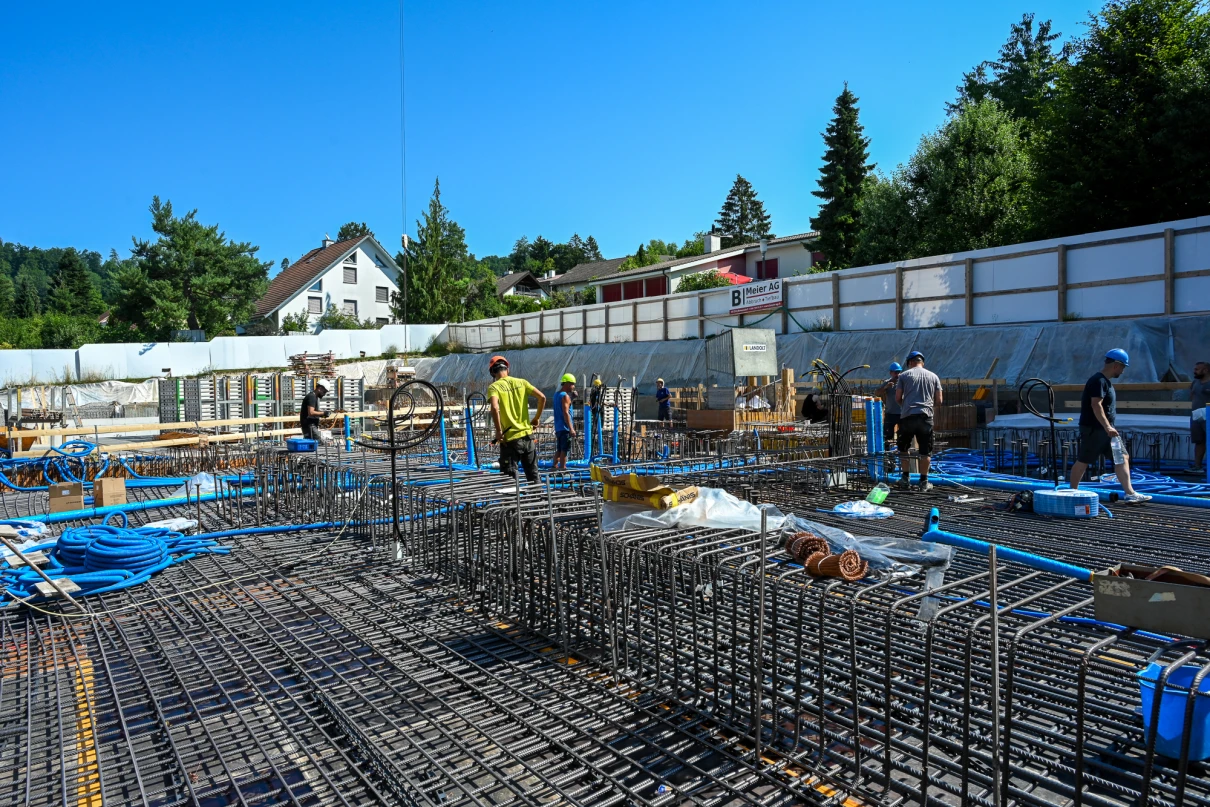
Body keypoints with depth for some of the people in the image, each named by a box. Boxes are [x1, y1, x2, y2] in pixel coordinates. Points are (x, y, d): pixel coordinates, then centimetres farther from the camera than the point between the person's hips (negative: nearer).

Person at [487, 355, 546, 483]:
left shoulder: (494, 387, -5)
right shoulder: (521, 382, 7)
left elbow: (495, 408, -23)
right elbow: (542, 397, 0)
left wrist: (499, 432, -15)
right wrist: (537, 418, 10)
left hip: (510, 439, -4)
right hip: (527, 435, 4)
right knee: (533, 475, 16)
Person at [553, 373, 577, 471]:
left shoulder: (557, 394, 16)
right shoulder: (565, 396, -12)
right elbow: (566, 413, -20)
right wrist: (571, 429, -22)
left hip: (558, 427, 9)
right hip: (565, 427, -9)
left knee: (558, 450, 13)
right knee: (564, 450, -7)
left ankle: (555, 467, 15)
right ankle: (562, 468, -8)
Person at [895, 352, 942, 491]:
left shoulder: (904, 375, 7)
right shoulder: (933, 376, 12)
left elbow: (897, 398, 4)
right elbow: (939, 401, 10)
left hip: (907, 416, -1)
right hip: (926, 416, 1)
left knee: (903, 448, 14)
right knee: (926, 451, 6)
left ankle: (905, 478, 14)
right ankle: (924, 481, 8)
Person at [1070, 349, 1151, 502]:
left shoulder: (1105, 381, 16)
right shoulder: (1098, 381, -15)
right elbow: (1096, 405, -25)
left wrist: (1109, 427, 21)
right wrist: (1107, 427, -28)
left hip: (1105, 429, 10)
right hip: (1093, 429, -10)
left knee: (1122, 458, 5)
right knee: (1083, 461, -1)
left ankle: (1130, 493, 6)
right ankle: (1072, 492, 8)